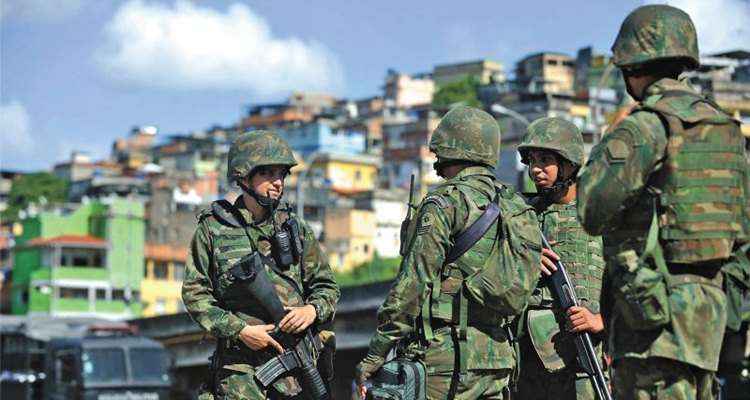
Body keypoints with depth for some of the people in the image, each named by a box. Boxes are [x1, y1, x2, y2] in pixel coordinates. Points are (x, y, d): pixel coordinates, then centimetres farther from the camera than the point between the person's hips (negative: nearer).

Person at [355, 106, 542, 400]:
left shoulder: (445, 202, -9)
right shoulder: (515, 206, 14)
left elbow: (413, 284, -14)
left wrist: (376, 354, -11)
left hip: (444, 357, -7)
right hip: (498, 359, 8)